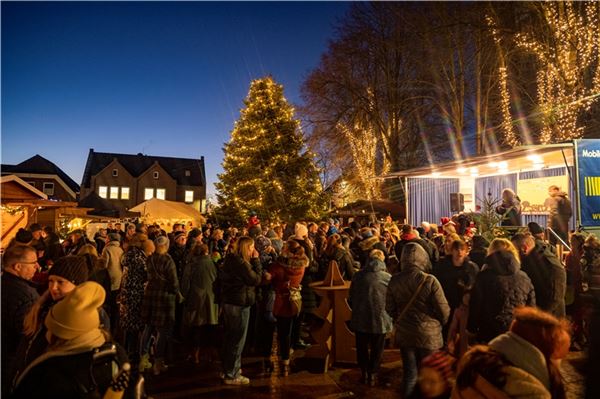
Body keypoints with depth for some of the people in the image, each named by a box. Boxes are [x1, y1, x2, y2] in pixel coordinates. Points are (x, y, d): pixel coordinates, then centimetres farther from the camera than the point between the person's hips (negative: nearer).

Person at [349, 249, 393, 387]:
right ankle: (372, 375, 25)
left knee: (362, 348, 19)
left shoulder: (358, 275, -3)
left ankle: (364, 373, 30)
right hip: (380, 320, -2)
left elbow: (351, 298, 5)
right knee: (376, 349, 16)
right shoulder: (388, 277, -11)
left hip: (360, 319, 2)